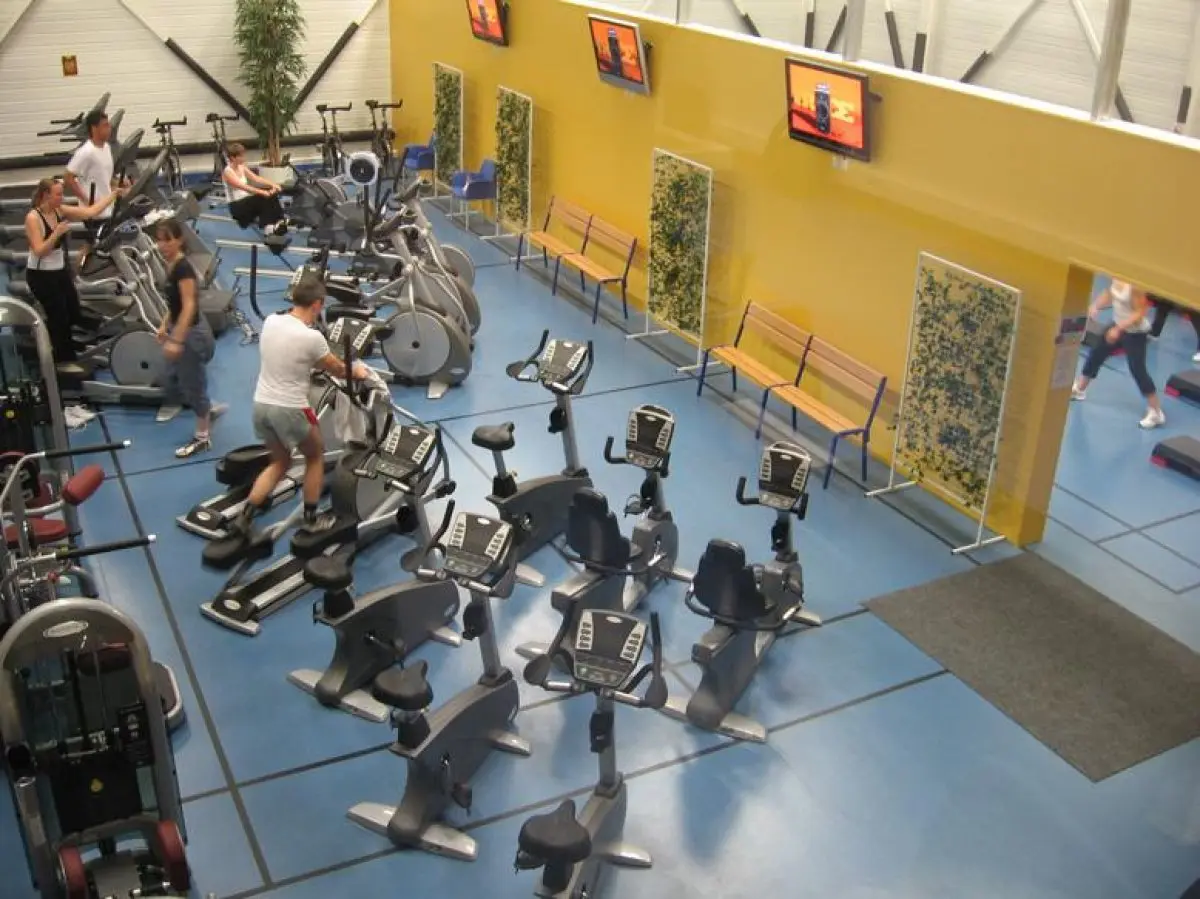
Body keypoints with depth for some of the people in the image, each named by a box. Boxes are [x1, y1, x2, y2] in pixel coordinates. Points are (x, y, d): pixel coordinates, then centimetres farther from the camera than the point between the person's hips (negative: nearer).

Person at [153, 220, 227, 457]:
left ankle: (202, 438, 21)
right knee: (171, 387, 18)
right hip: (182, 331, 9)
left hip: (192, 335, -9)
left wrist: (176, 340, -30)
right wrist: (165, 325, 13)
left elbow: (189, 306, -28)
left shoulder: (183, 268, -22)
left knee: (193, 386, 5)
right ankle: (210, 409, 38)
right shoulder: (172, 265, 6)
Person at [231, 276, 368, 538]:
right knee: (315, 456, 21)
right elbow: (338, 370, -2)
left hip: (261, 404, 6)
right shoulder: (312, 337, -19)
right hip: (290, 410, -6)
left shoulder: (270, 322, 1)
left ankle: (244, 517, 16)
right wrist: (357, 371, 21)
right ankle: (311, 519, 28)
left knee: (280, 462, 25)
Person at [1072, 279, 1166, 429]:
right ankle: (1079, 390, 40)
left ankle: (1156, 413, 1)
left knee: (1138, 371, -8)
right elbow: (1109, 294, 10)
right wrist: (1095, 306, -8)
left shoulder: (1135, 285, -29)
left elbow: (1140, 313, -26)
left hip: (1136, 332, -9)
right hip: (1118, 325, 9)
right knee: (1096, 353, 18)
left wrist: (1118, 329, -30)